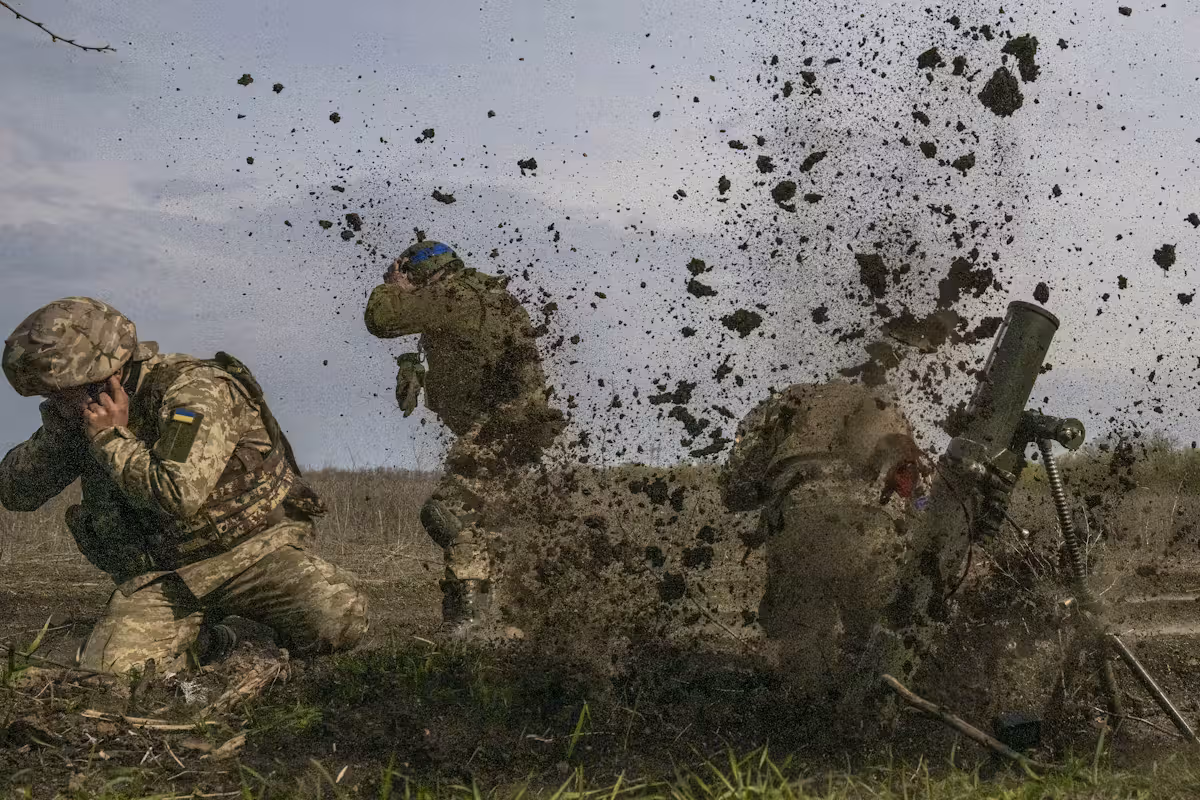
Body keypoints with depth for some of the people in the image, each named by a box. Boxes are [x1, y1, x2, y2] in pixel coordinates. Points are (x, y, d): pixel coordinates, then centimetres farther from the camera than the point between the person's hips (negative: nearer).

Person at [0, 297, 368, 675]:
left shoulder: (193, 390, -19)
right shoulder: (89, 417, 3)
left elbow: (179, 496, -32)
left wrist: (113, 438, -21)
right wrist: (58, 427, -11)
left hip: (253, 548, -5)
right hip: (163, 575, 5)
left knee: (338, 620, -31)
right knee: (107, 670, -20)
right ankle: (199, 643, 12)